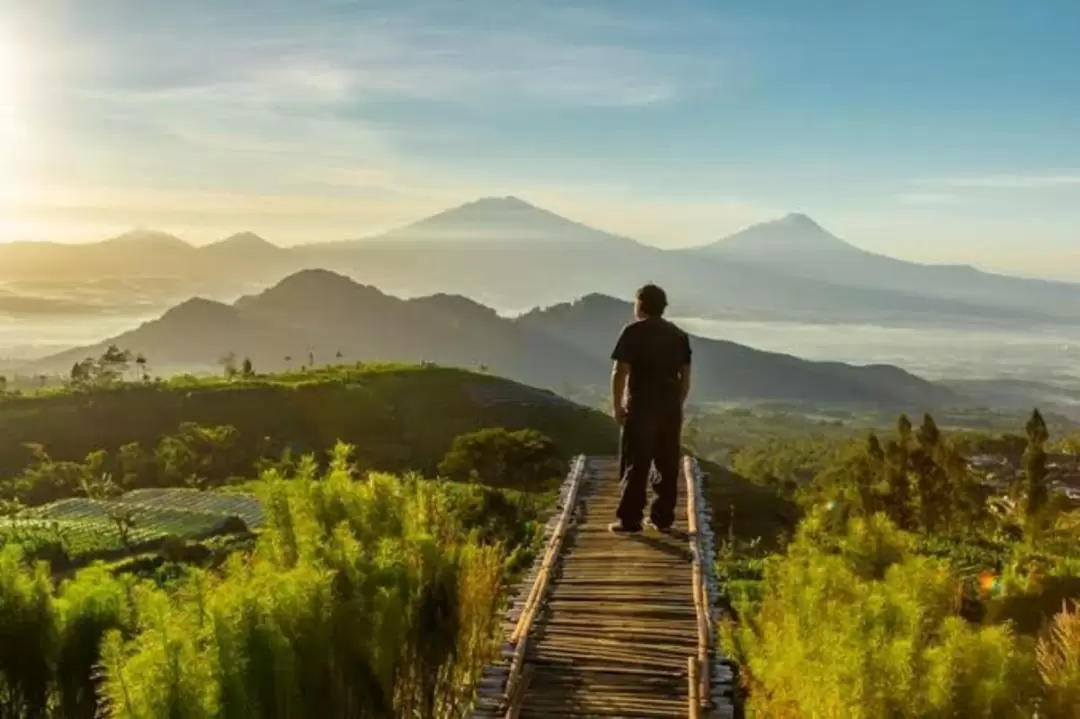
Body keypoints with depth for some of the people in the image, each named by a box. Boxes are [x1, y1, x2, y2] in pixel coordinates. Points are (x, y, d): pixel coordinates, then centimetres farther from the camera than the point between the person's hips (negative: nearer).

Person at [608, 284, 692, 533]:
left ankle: (629, 520, -2)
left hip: (641, 407, -5)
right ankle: (662, 518, 14)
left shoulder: (633, 332, -5)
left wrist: (616, 406, -3)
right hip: (671, 407, 5)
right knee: (668, 465, 10)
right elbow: (685, 377, 13)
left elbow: (620, 373, -10)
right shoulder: (679, 335, 12)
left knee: (636, 465, -2)